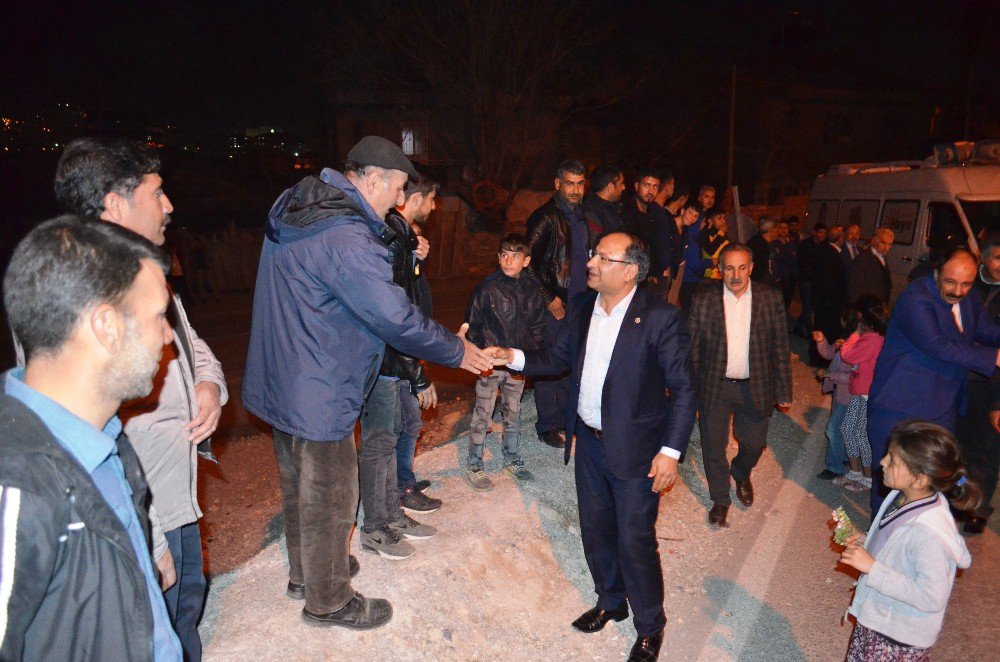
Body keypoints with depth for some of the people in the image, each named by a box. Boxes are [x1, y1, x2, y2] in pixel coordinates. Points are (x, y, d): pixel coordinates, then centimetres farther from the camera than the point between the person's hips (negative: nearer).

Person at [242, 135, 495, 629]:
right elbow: (397, 319, -26)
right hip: (318, 397, -10)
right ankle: (329, 601, 29)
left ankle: (306, 572, 46)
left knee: (300, 486, 25)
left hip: (282, 382, 10)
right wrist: (456, 350, -12)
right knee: (329, 498, 9)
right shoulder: (346, 238, -27)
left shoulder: (293, 209, 4)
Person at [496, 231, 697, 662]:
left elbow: (683, 389, -14)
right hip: (589, 442, 6)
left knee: (635, 542, 6)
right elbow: (558, 357, 9)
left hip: (635, 450, -5)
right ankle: (610, 602, 46)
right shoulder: (583, 308, 0)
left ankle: (649, 627, 32)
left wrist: (671, 451, -17)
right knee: (595, 530, 19)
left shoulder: (660, 318, -18)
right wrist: (514, 357, -7)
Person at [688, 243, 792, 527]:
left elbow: (780, 347, 0)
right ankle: (720, 499, 34)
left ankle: (741, 474, 51)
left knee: (754, 443, 16)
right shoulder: (703, 301, -7)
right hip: (714, 387, -1)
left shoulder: (771, 299, -4)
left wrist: (784, 389, 0)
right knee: (714, 448, 10)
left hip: (755, 388, 1)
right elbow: (692, 349, -2)